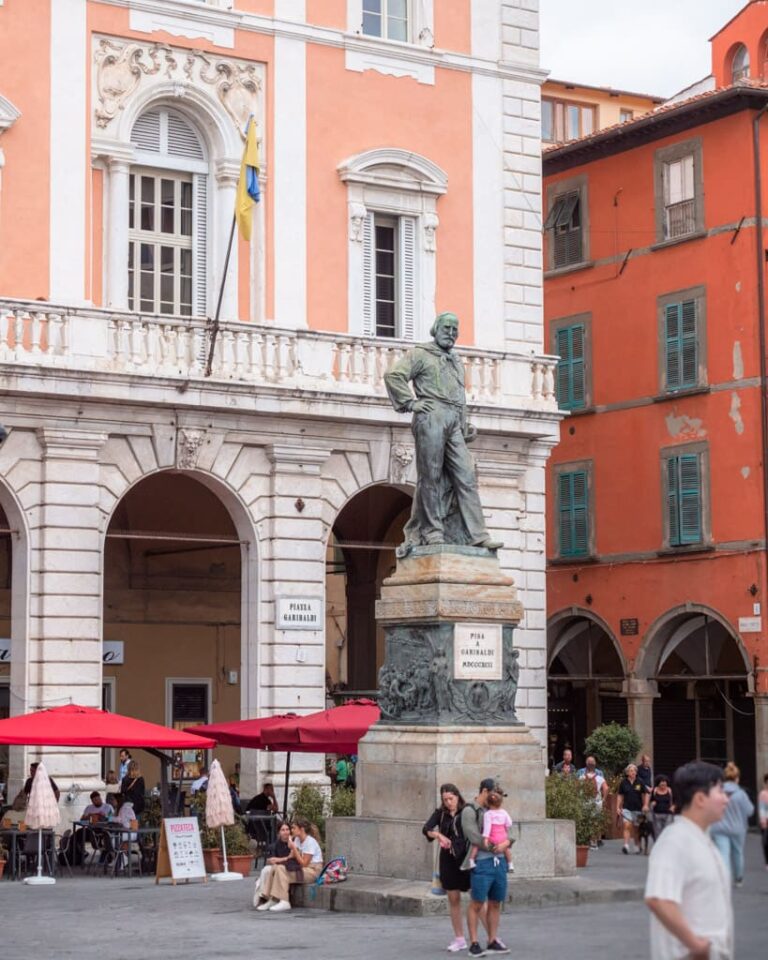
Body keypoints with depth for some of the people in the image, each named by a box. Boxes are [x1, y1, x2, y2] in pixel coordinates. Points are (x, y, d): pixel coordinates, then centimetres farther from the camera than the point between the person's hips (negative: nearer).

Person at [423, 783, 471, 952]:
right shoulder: (440, 813, 6)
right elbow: (426, 829, -8)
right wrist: (438, 835, -28)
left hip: (467, 857, -4)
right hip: (448, 860, 4)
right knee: (454, 899, 7)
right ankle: (459, 939, 16)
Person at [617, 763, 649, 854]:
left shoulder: (640, 783, 0)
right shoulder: (623, 783, 1)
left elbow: (645, 794, 6)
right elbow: (620, 796, 7)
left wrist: (645, 805, -5)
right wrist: (618, 807, 3)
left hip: (638, 809, 1)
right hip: (627, 808, -1)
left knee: (636, 829, 9)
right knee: (627, 826, -17)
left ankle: (637, 846, 24)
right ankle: (626, 845, -23)